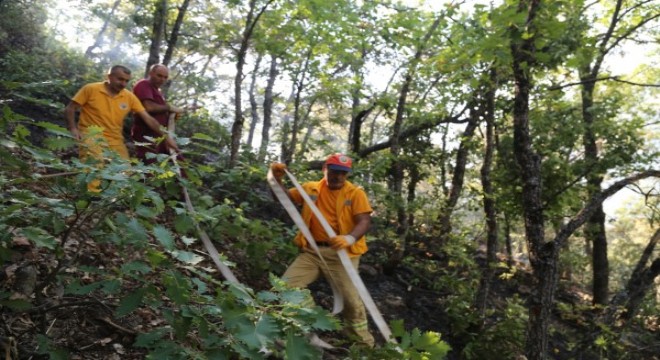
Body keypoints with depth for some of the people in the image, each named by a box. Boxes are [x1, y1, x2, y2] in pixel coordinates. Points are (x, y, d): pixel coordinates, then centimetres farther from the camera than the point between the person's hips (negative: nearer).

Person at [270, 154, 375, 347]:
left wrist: (350, 238, -32)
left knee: (351, 298, -5)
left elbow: (365, 221, -12)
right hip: (311, 251, 4)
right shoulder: (311, 188, 9)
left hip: (341, 254, -3)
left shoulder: (356, 193, -2)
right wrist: (277, 179, -7)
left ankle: (363, 340, 17)